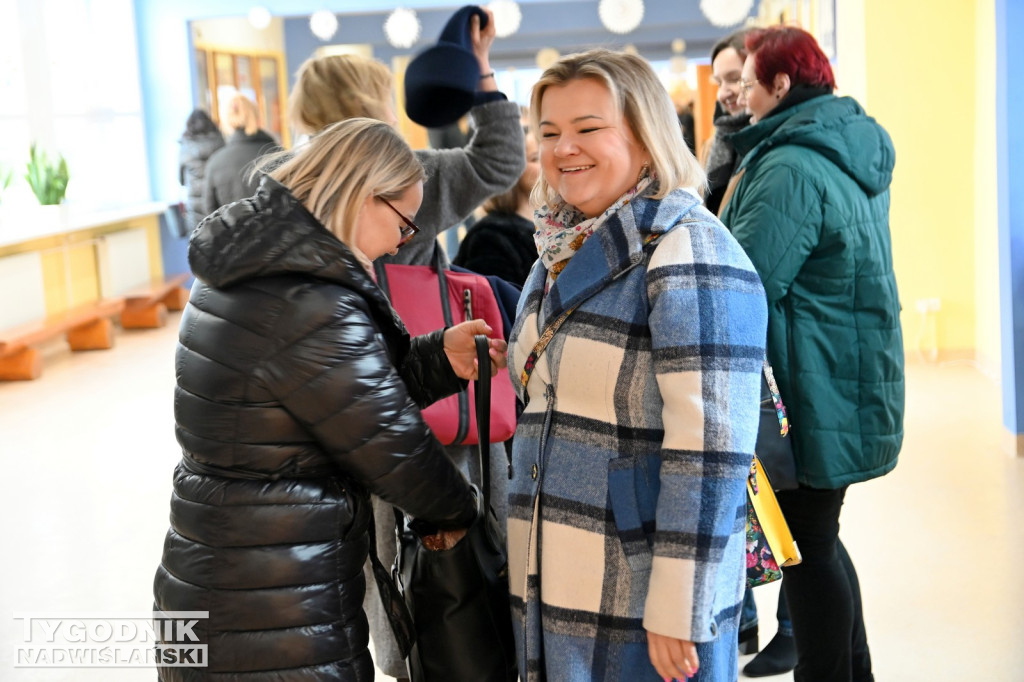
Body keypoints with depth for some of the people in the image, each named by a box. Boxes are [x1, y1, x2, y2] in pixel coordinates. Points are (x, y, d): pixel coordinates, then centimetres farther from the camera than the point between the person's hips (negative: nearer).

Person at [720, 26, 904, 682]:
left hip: (813, 397, -10)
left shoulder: (791, 169, -20)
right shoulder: (857, 148, 11)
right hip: (852, 387, 10)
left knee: (806, 547, 2)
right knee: (819, 536, 20)